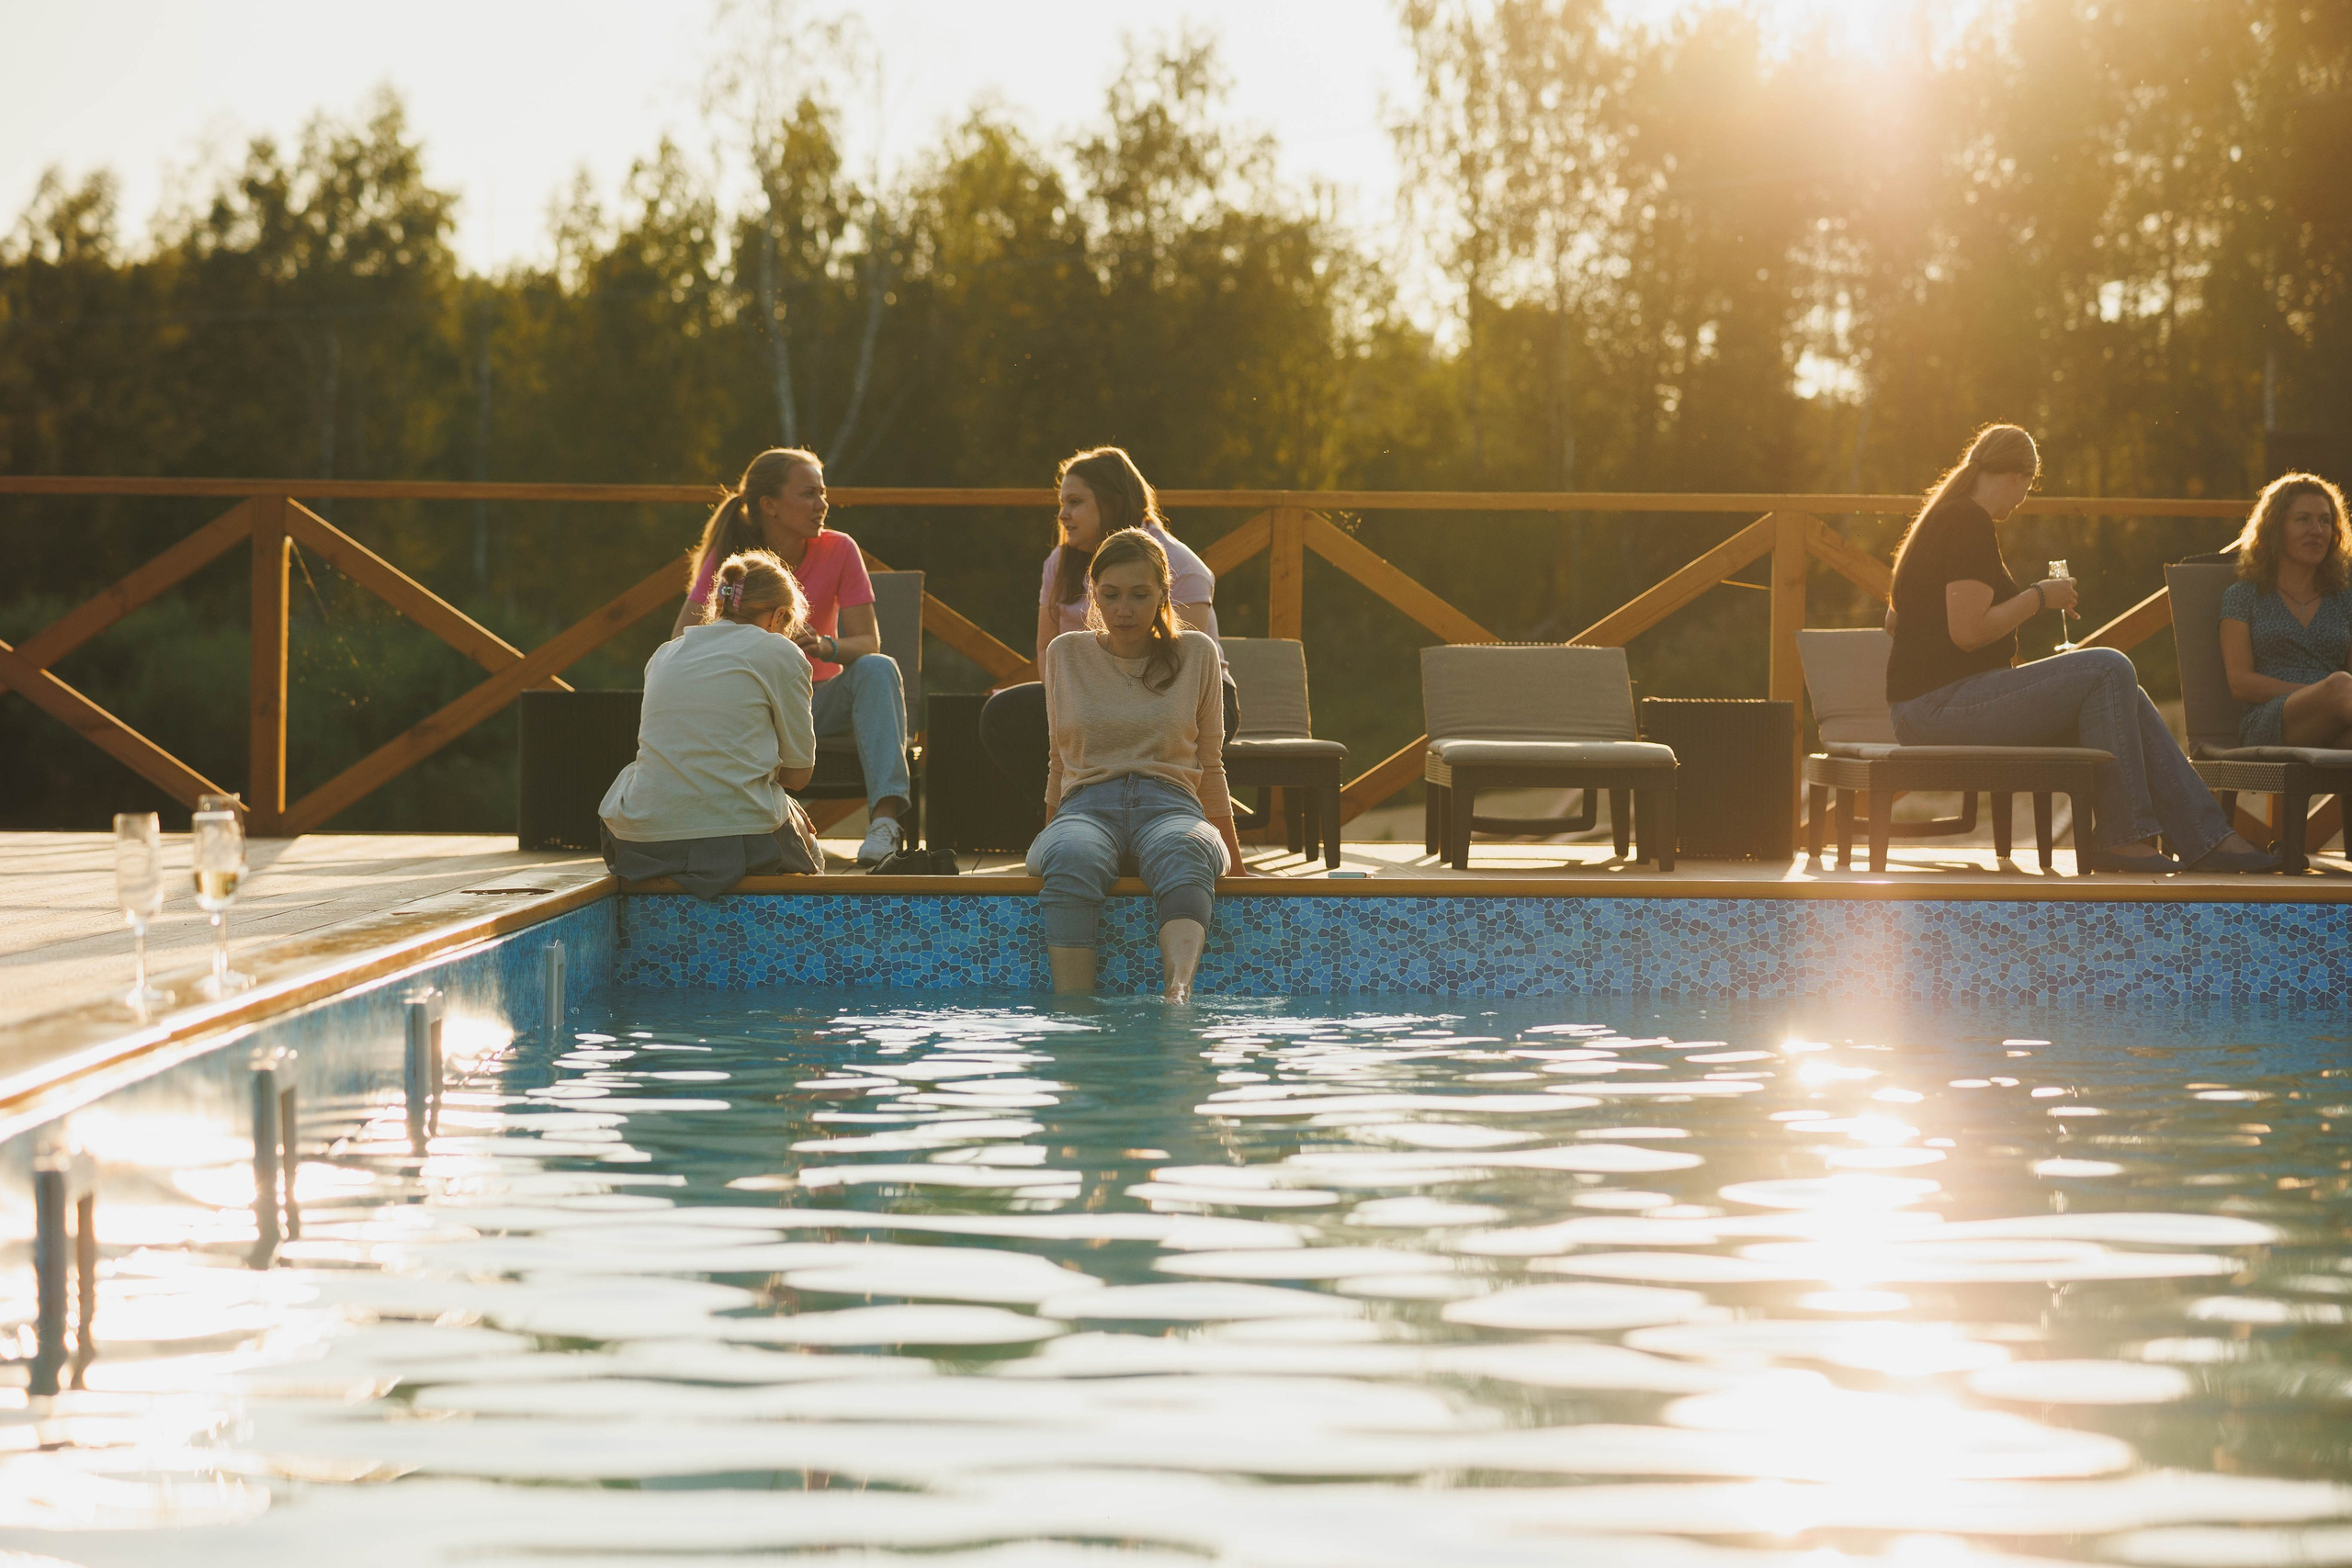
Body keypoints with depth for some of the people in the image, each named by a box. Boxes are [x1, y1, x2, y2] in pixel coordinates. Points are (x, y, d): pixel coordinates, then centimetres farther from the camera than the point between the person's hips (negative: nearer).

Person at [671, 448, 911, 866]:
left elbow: (868, 645, -9)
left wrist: (823, 646, -33)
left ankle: (885, 817, -42)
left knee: (878, 669, -29)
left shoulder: (839, 550, -5)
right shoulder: (728, 557, -6)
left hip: (820, 700, 1)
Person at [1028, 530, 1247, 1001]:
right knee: (1072, 859, -40)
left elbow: (1210, 767, 21)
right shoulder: (1066, 654, 17)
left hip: (1168, 803, -1)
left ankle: (1179, 989, -67)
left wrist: (1234, 857, 21)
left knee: (1185, 852, -41)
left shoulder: (1196, 653, 15)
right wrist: (1051, 837, 27)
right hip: (1087, 804, 1)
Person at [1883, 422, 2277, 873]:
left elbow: (1892, 619, 29)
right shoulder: (1970, 523, -12)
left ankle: (2204, 839, -2)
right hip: (1939, 705, -11)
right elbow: (1968, 632, -21)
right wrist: (2038, 597, -7)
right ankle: (2118, 837, -14)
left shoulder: (1940, 520, 20)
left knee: (2123, 698, 2)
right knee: (2108, 670, -18)